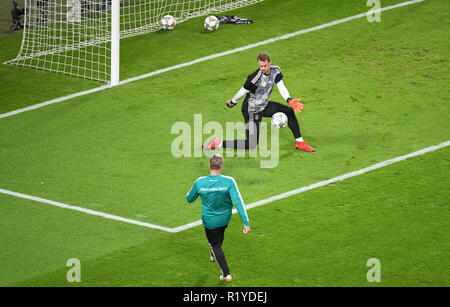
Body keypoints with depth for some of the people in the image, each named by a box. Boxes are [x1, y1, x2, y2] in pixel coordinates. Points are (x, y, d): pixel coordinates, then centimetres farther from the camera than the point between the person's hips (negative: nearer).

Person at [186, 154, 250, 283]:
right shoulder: (229, 181, -23)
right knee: (220, 234, 35)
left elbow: (189, 199, -4)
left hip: (209, 221, -2)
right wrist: (246, 222, -23)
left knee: (215, 245, 17)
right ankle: (214, 256, 59)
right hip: (225, 218, 2)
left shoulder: (200, 183, -21)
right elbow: (238, 202, -25)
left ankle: (226, 274, 11)